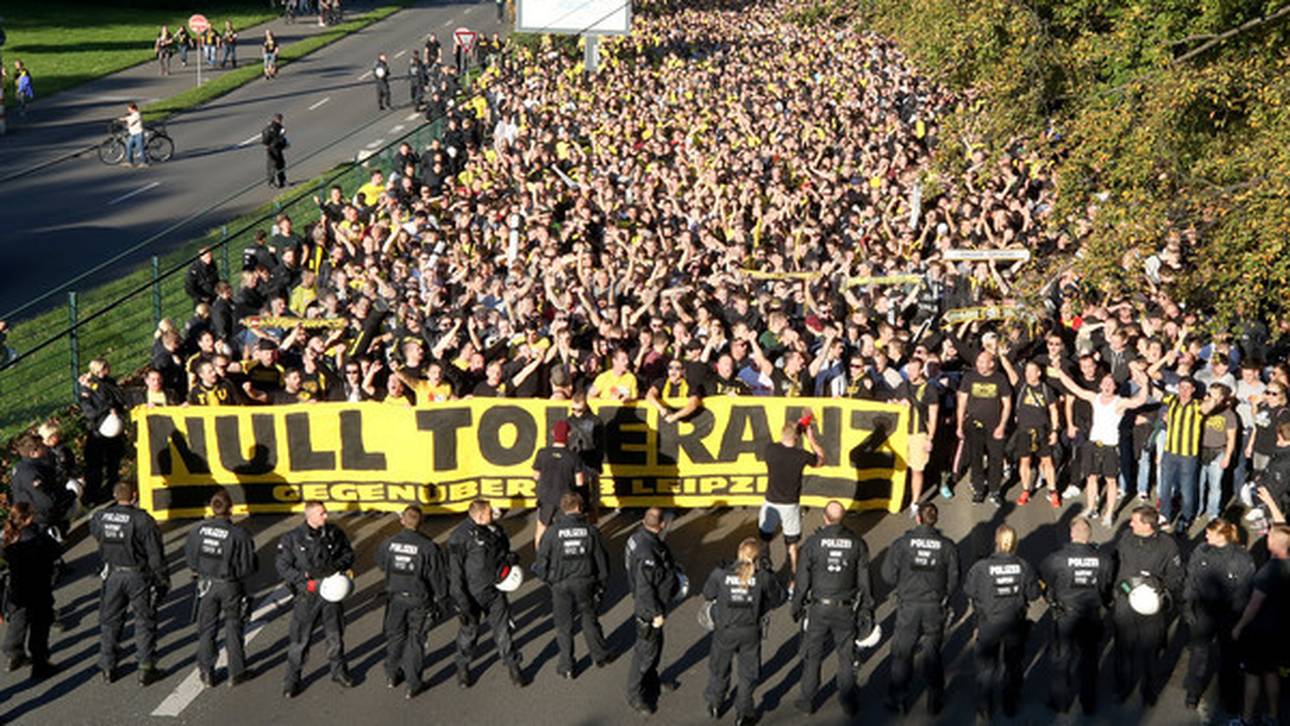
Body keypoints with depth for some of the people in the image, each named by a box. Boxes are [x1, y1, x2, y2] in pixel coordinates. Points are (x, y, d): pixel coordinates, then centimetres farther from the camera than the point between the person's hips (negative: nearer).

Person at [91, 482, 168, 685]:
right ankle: (146, 669, 10)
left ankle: (107, 668, 22)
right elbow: (155, 555, -15)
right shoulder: (142, 520, -18)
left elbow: (93, 529, 21)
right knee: (144, 621, 8)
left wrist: (115, 505, 14)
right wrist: (163, 579, -3)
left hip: (113, 575, 4)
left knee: (109, 621, 16)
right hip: (138, 576, -4)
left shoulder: (101, 517, -5)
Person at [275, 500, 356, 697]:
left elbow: (349, 554, 9)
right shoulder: (292, 538, -10)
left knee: (336, 635, 16)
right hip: (306, 595, -3)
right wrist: (305, 580, -17)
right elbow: (282, 566, -7)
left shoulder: (335, 533, -2)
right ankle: (292, 679, 15)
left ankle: (339, 671, 34)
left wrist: (338, 566, -11)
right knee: (300, 639, 1)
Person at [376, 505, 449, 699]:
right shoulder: (428, 547, -18)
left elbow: (381, 563, 11)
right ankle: (413, 685, 13)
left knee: (395, 635, 21)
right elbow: (439, 577, -11)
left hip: (395, 598, 3)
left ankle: (392, 675, 37)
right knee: (415, 640, 9)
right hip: (419, 600, -3)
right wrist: (440, 601, 3)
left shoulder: (389, 543, -9)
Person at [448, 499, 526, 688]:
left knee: (502, 629, 8)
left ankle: (513, 667, 21)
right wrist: (462, 601, -17)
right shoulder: (460, 537, -17)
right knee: (469, 630, 11)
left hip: (495, 591, 4)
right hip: (472, 594, -4)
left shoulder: (495, 530, 2)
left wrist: (510, 558, -5)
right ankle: (463, 668, 31)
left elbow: (504, 549, 20)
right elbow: (455, 571, -15)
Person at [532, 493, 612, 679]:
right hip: (586, 584, 1)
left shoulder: (552, 532, -12)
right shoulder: (590, 531, -8)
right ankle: (600, 656, 35)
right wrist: (602, 584, 12)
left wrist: (546, 577, 15)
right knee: (590, 621, 21)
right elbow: (602, 559, -1)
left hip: (561, 586, -1)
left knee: (564, 626, 13)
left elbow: (542, 561, -7)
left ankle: (566, 667, 20)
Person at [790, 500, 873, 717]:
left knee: (812, 656, 12)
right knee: (847, 657, 15)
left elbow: (802, 580, -6)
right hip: (846, 610, 1)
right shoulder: (857, 543, -4)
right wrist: (867, 610, 10)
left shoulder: (813, 542, -10)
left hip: (818, 609, -1)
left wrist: (797, 606, 7)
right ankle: (849, 702, 23)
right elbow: (864, 581, 1)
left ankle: (807, 701, 22)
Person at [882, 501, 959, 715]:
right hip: (935, 608, 1)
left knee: (901, 653, 13)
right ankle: (935, 701, 23)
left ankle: (897, 699, 21)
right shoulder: (947, 546, -7)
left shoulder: (902, 543, -11)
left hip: (908, 606, -1)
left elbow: (888, 575, -8)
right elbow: (953, 580, -3)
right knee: (932, 653, 16)